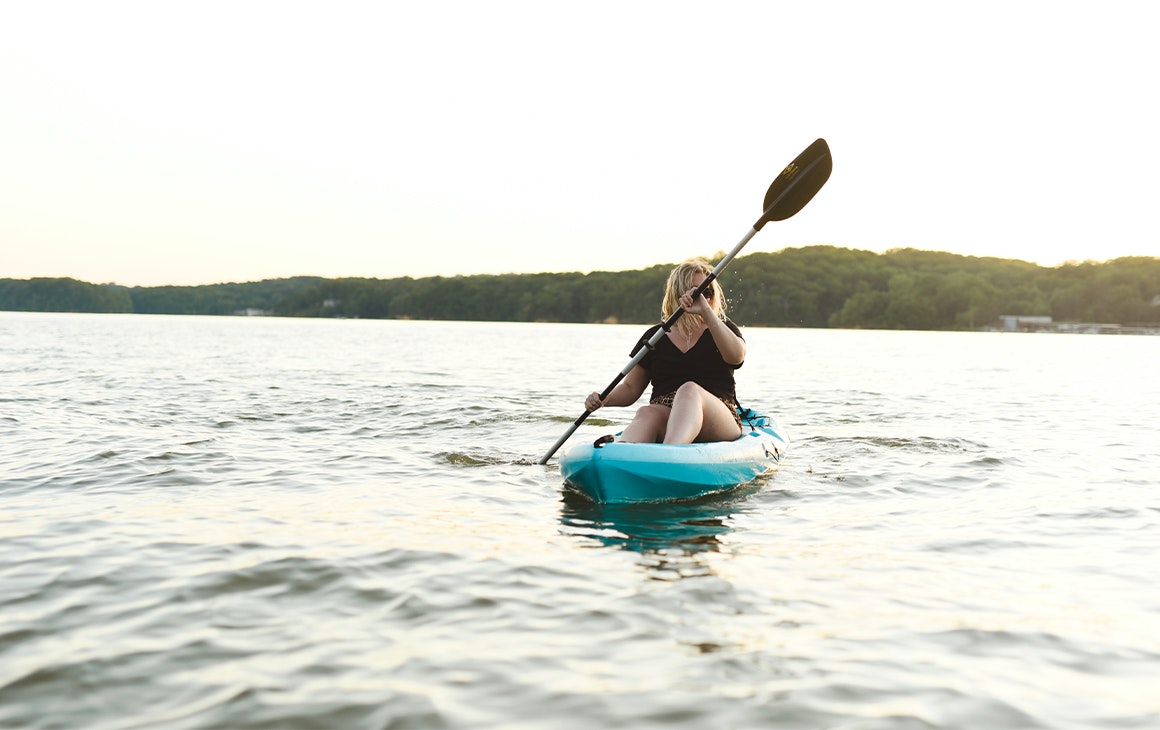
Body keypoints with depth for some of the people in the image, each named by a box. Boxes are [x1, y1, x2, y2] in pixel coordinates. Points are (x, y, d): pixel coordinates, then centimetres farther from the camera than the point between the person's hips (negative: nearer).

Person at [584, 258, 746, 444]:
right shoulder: (656, 336, 18)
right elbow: (630, 388, 21)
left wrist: (706, 311, -19)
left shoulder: (723, 329, 15)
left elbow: (736, 356, -11)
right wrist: (604, 399, -1)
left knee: (689, 390, -35)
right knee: (647, 413, -34)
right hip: (664, 419, 1)